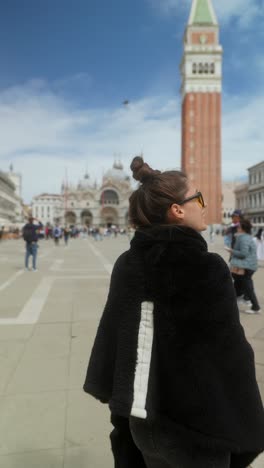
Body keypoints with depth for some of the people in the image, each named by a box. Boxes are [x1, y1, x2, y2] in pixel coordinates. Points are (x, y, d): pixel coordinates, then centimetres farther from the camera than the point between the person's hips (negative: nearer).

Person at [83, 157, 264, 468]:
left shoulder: (126, 264, -7)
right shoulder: (207, 268, -22)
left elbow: (111, 336, 0)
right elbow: (230, 354, -18)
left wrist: (122, 400, 12)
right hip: (196, 423, -4)